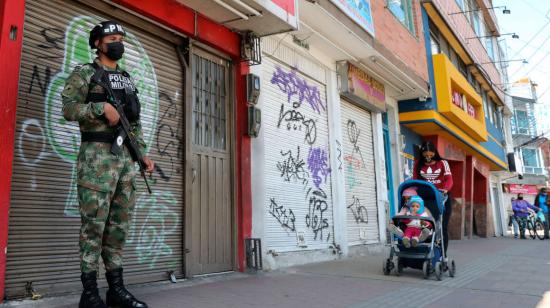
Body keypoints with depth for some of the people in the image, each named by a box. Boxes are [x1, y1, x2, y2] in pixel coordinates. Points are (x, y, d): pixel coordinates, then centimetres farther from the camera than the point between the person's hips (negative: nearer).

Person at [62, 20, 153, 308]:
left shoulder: (128, 80, 21)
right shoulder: (84, 73, 3)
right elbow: (69, 109, -9)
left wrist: (143, 154, 12)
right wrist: (102, 106, -19)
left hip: (126, 157, 6)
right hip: (98, 156, -6)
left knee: (119, 224, 7)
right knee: (94, 223, -5)